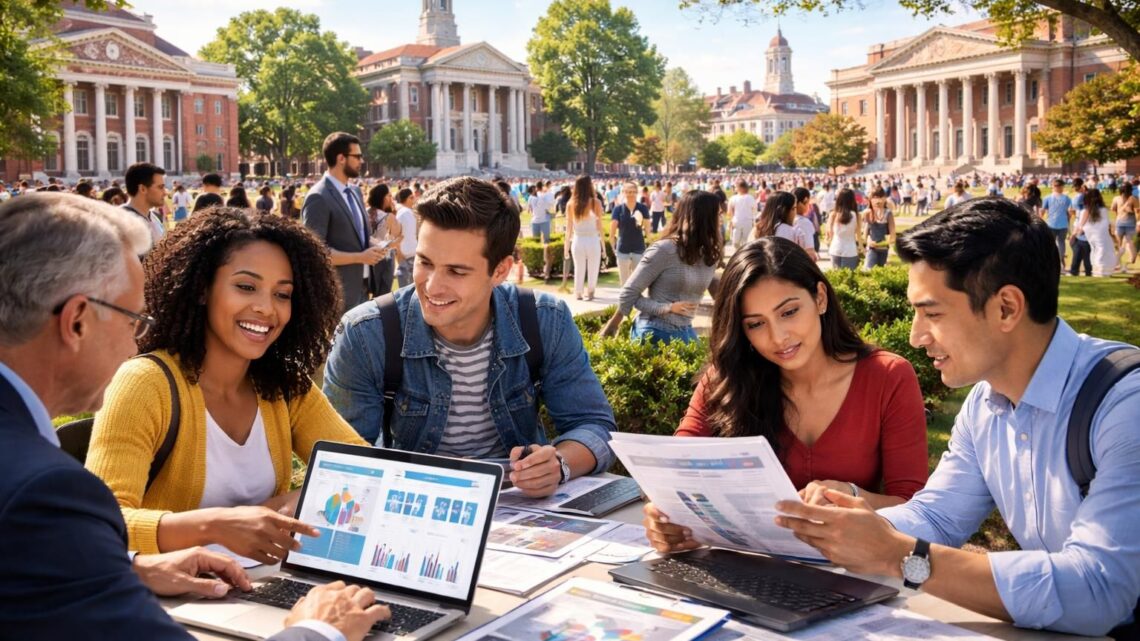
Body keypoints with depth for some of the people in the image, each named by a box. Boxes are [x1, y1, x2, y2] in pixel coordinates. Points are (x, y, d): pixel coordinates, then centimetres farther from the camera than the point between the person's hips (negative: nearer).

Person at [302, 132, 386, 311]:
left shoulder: (355, 192, 12)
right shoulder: (318, 198, -15)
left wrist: (372, 248, 1)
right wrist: (360, 257, -17)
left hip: (362, 286, 8)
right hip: (337, 292, -8)